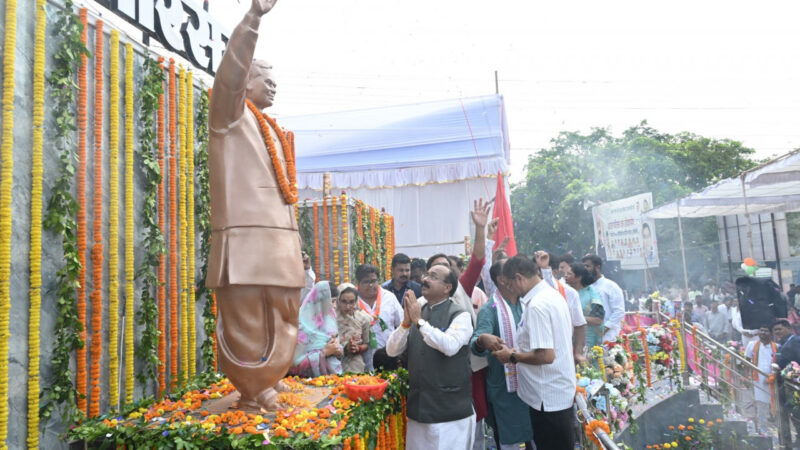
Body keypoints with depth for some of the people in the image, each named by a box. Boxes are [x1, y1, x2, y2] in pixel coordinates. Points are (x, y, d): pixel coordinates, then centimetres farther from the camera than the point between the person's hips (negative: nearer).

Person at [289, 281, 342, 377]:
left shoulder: (329, 320, 6)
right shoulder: (303, 326, -13)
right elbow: (295, 363, -16)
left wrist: (338, 351, -4)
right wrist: (324, 352, -16)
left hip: (334, 374, 4)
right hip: (313, 379, -4)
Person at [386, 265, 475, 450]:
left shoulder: (460, 315, -8)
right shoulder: (416, 310, 8)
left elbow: (450, 346, -26)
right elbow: (392, 350, 3)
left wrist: (419, 321, -22)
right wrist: (406, 322, -12)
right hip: (418, 406, 5)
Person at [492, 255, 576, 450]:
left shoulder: (536, 305, -24)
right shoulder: (554, 295, 6)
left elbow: (546, 355, -28)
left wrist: (512, 356, -14)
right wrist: (520, 351, 15)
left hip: (548, 398, -9)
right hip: (562, 391, 9)